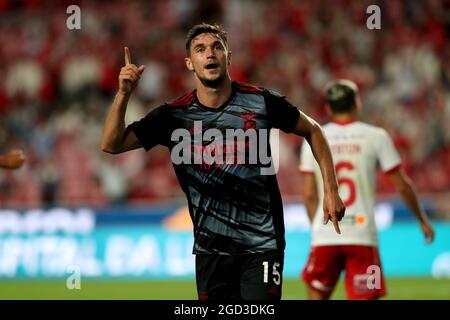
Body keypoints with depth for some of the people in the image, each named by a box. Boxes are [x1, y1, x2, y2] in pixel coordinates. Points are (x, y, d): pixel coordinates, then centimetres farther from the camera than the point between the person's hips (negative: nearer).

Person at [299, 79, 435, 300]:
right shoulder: (376, 137, 0)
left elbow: (309, 195, 5)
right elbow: (402, 186, 3)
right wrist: (422, 220, 17)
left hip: (325, 237, 2)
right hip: (362, 235, -2)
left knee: (317, 294, 16)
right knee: (365, 299, 0)